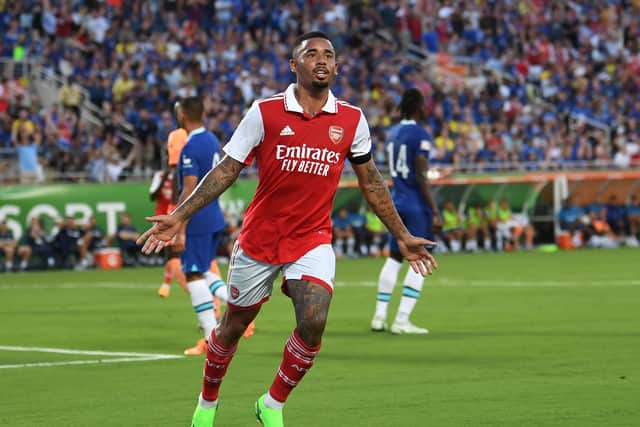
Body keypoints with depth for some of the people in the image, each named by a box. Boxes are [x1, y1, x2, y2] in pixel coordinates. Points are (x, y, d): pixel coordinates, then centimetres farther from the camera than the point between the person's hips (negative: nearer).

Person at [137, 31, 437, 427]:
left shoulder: (352, 120, -1)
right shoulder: (265, 111, -8)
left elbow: (371, 182, 11)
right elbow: (227, 170, -4)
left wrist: (403, 236, 13)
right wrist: (180, 216, -11)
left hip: (314, 239, 1)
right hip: (259, 239, -1)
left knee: (314, 323, -19)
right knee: (233, 326, 10)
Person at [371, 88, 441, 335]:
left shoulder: (392, 134, 11)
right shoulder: (421, 135, -13)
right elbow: (421, 178, -17)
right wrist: (435, 212, -15)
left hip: (397, 203, 8)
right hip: (417, 206, -8)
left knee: (394, 259, 14)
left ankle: (379, 316, 13)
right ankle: (402, 321, -7)